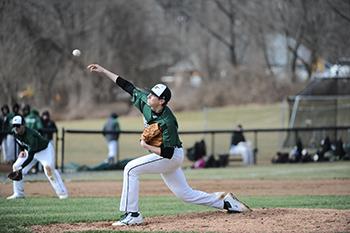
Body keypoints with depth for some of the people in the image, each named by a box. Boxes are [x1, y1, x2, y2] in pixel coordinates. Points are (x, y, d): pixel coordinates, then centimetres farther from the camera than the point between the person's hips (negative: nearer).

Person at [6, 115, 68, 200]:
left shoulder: (31, 135, -40)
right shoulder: (14, 132, -17)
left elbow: (30, 156, -45)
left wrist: (21, 167, -52)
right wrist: (22, 150, -3)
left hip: (45, 150, -8)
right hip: (29, 150, 8)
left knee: (48, 167, -31)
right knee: (15, 167, -1)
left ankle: (62, 193, -27)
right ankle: (18, 193, 12)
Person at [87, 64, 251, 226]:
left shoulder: (167, 122, -28)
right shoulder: (145, 101, -9)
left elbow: (168, 153, -29)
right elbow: (128, 86, -1)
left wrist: (147, 147, -26)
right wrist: (103, 71, -2)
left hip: (172, 156, -9)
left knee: (131, 169, -17)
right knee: (185, 194, 14)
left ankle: (132, 215, -16)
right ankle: (225, 202, 21)